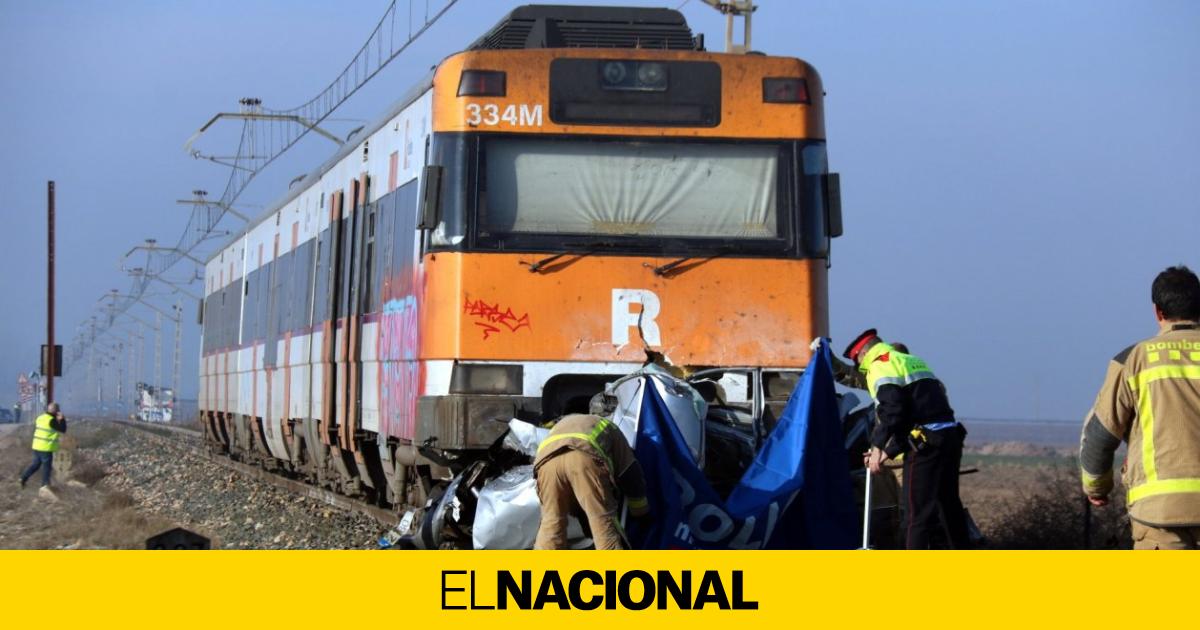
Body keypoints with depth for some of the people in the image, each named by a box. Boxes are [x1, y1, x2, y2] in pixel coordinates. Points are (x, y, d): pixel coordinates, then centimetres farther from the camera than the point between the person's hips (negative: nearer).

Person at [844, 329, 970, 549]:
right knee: (949, 506, 19)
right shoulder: (913, 362, 26)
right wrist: (888, 452, 22)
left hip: (926, 445, -9)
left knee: (918, 513, -5)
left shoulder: (880, 367, -2)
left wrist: (877, 446, -7)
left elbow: (891, 411, -16)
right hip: (950, 436, 9)